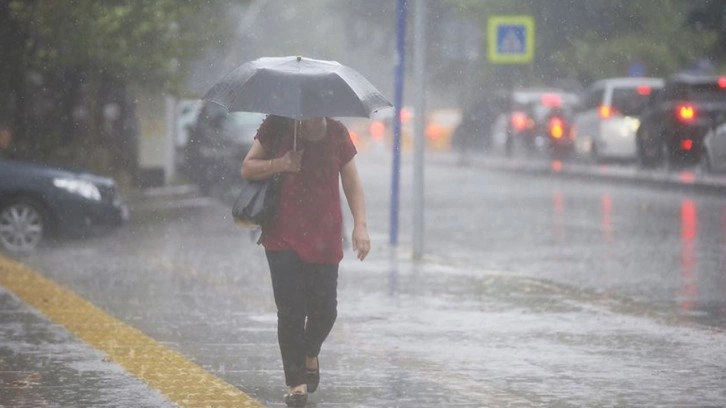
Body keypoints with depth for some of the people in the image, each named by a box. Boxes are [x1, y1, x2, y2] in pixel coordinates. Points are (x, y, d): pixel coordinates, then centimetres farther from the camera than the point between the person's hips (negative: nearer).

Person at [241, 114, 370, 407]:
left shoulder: (337, 134, 3)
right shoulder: (276, 127, -1)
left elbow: (352, 184, 5)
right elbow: (247, 168, 3)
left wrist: (360, 225, -6)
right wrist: (280, 164, -16)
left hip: (324, 237, 2)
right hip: (283, 237, -2)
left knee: (324, 309, 1)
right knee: (290, 309, -8)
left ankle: (310, 354, 34)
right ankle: (296, 383, -2)